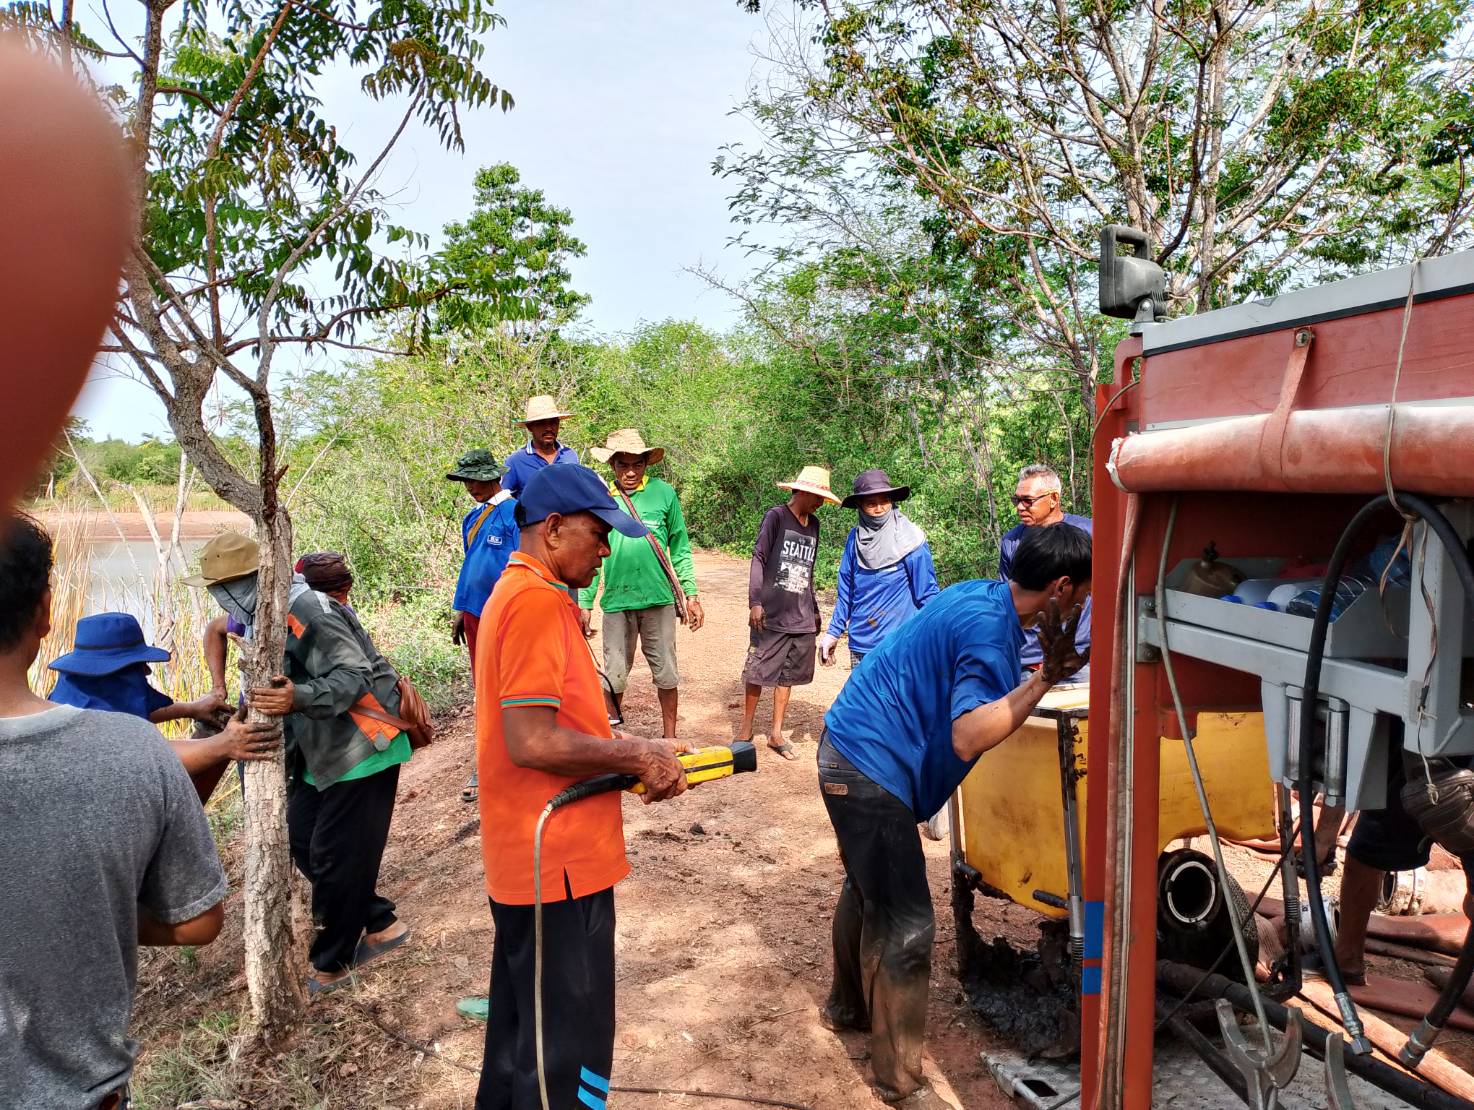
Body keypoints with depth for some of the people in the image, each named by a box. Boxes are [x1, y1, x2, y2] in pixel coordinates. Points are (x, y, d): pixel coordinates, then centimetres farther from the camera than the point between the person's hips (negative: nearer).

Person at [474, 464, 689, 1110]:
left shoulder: (519, 592, 13)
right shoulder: (538, 600, -20)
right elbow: (531, 742, -26)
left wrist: (641, 756, 4)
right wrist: (637, 755, -15)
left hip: (525, 857, 10)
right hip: (559, 862, -10)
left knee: (524, 1023, 25)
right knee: (568, 1052, 3)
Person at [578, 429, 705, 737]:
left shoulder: (663, 493, -1)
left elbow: (680, 549, 5)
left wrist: (691, 595, 2)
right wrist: (584, 604, 6)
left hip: (659, 599, -1)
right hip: (616, 600, 1)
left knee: (666, 676, 8)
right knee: (614, 677, 8)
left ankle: (669, 739, 24)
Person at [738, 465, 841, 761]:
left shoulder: (813, 524, 13)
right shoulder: (776, 517, -5)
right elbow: (758, 558, -8)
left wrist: (815, 609, 24)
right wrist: (755, 601, -15)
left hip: (801, 619, 6)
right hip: (771, 615, -6)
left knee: (788, 676, 10)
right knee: (758, 672, 2)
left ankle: (776, 733, 21)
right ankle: (746, 729, 17)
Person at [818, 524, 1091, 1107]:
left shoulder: (979, 595, 5)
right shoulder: (990, 631, -23)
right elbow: (969, 737, -33)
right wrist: (1046, 677, -37)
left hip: (853, 753, 10)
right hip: (872, 768, -10)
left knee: (868, 889, 26)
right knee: (904, 924, -3)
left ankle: (848, 1005, 47)